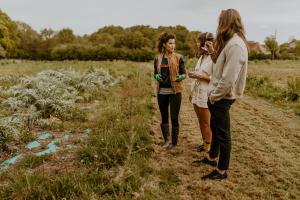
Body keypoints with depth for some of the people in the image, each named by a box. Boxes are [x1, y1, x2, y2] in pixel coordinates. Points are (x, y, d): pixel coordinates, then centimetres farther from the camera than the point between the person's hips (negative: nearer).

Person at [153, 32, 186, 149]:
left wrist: (180, 77, -22)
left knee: (174, 118, 2)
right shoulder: (158, 58, 4)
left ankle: (174, 142, 17)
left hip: (175, 92, -3)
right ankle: (166, 140, 28)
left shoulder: (178, 58, -4)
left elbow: (184, 73, -1)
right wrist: (156, 76, -10)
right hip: (162, 92, 3)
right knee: (164, 117, 12)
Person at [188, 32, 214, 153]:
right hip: (197, 95, 8)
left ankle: (209, 147, 17)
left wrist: (203, 76, -20)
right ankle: (204, 143, 29)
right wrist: (192, 92, 18)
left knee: (207, 123, 3)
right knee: (201, 121, 16)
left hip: (206, 96, -8)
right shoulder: (201, 57, 12)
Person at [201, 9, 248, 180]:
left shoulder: (235, 45, -21)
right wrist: (213, 52, 7)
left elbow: (228, 78, -26)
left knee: (223, 134, 3)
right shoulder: (230, 42, 12)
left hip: (222, 98, -10)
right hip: (219, 97, 10)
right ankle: (212, 158, 43)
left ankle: (222, 171, 19)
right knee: (215, 129, 23)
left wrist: (214, 95, -16)